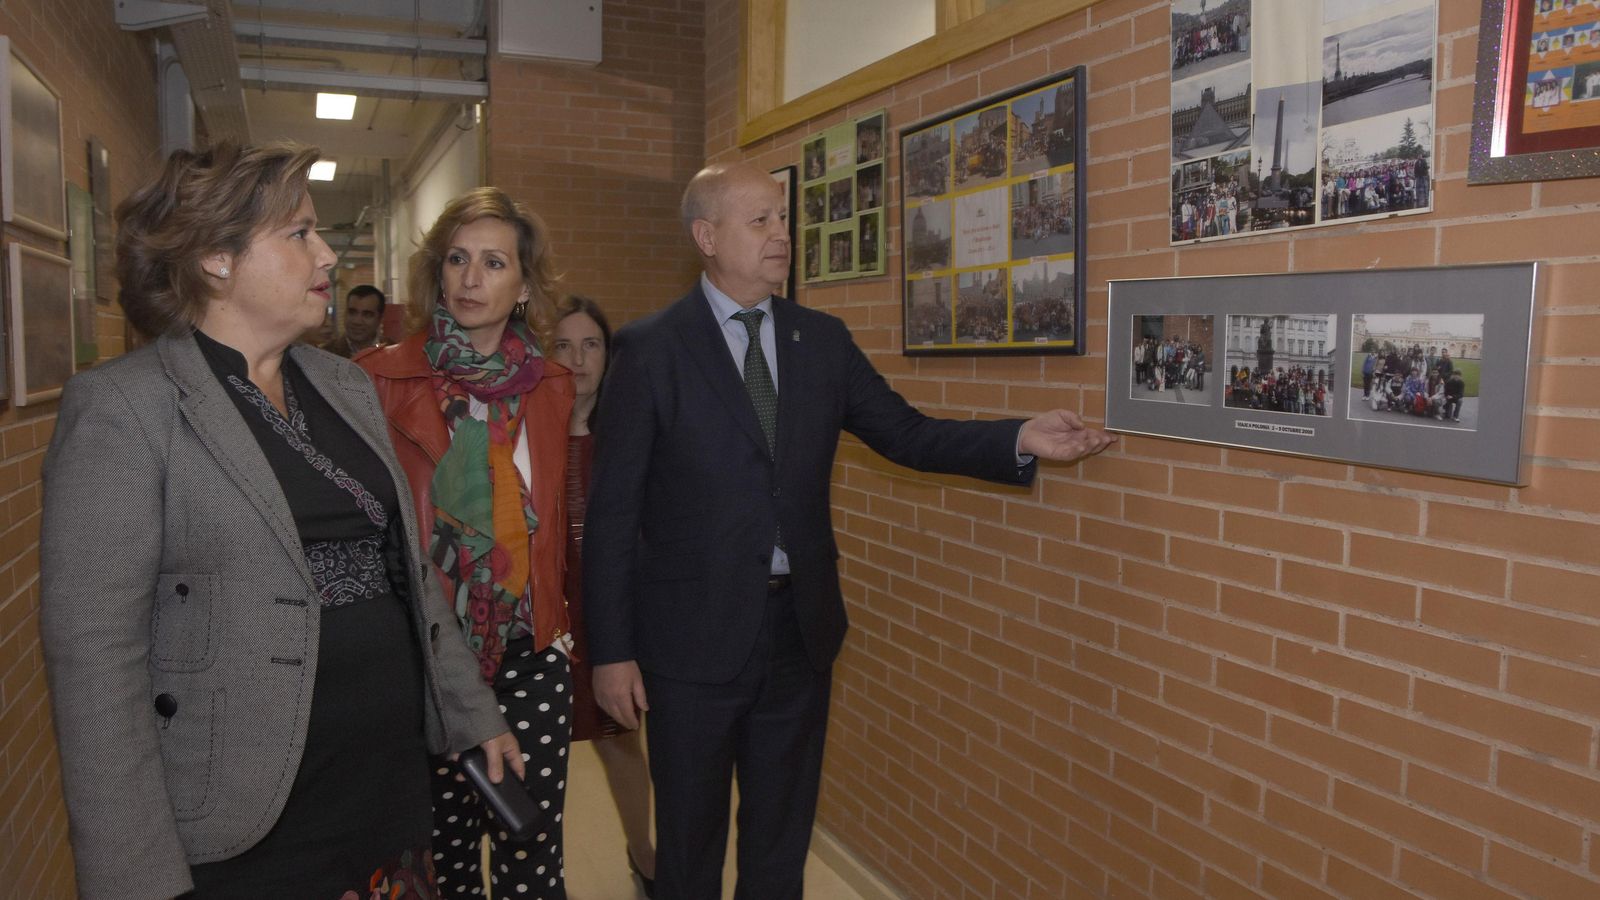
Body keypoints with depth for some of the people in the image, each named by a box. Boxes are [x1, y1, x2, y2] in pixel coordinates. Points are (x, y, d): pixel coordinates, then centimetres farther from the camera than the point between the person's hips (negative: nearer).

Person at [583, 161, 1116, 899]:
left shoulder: (823, 340, 3)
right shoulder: (649, 350, -9)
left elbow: (907, 435, 2)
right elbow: (612, 512, -9)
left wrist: (1019, 439, -13)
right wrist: (611, 651, -10)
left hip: (801, 628, 4)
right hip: (694, 634, -3)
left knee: (782, 838, 20)